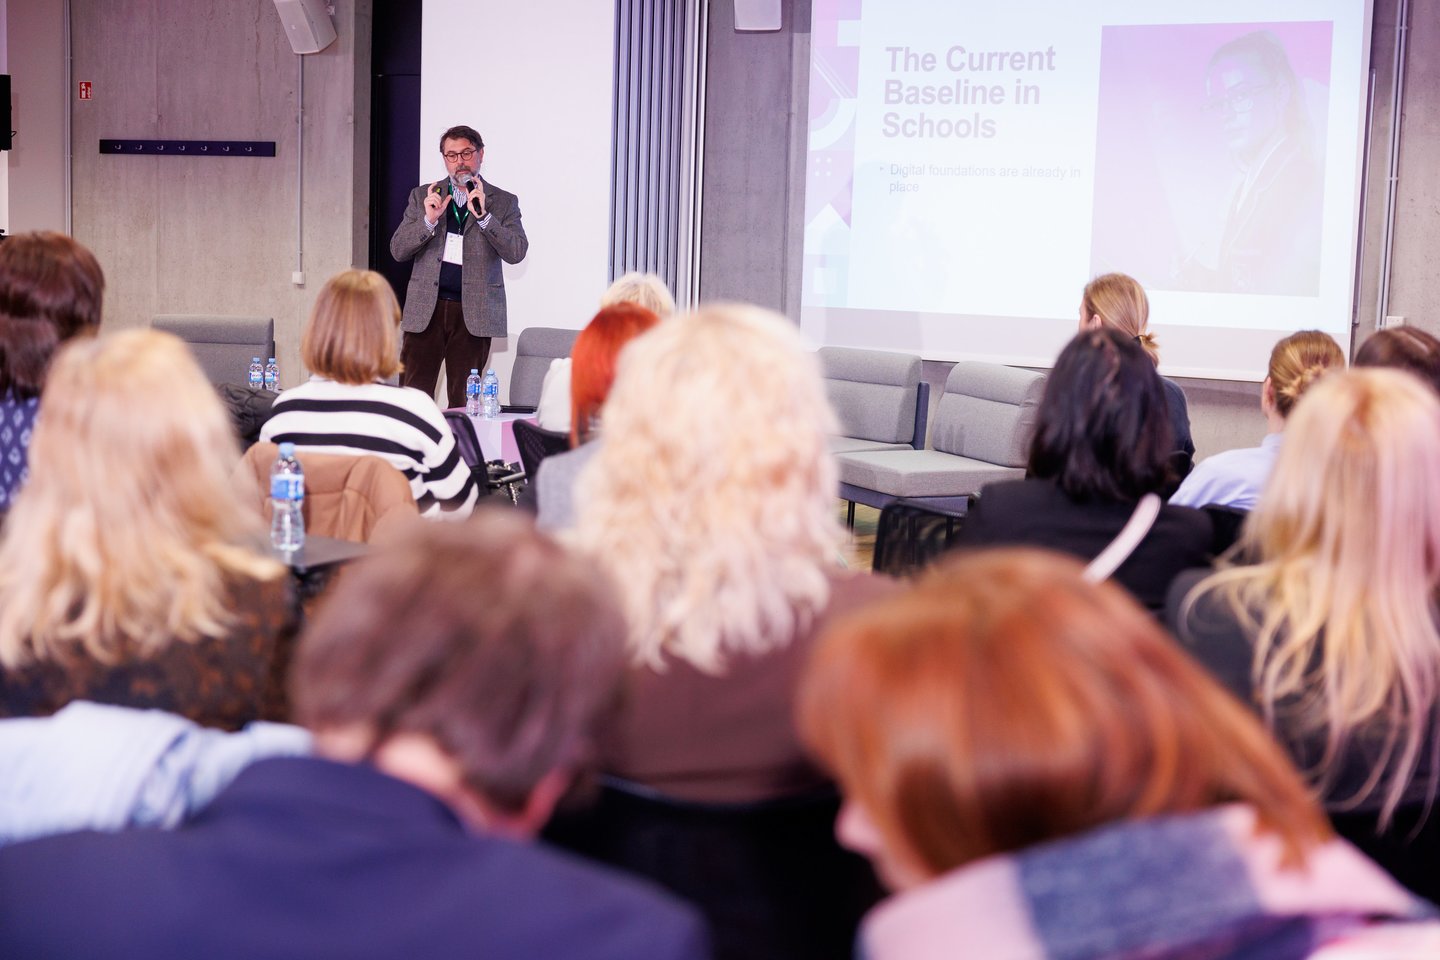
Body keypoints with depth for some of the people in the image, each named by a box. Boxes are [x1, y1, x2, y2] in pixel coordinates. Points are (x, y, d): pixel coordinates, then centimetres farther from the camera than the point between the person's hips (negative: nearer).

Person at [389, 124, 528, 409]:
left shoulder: (503, 202, 7)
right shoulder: (423, 196, 12)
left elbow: (516, 252, -6)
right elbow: (397, 250, 6)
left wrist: (482, 215, -17)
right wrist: (429, 220, -11)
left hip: (473, 314, -1)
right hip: (426, 309, 1)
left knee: (464, 402, 1)